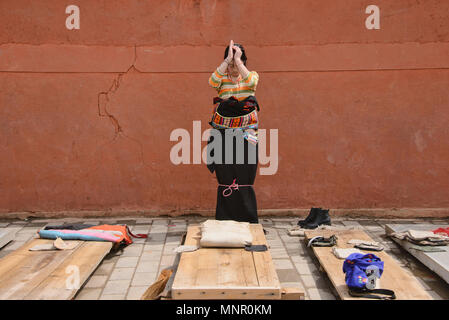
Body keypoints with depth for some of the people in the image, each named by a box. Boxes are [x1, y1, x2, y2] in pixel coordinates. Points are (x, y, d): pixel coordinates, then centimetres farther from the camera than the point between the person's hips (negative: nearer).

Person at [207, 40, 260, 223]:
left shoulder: (251, 75, 8)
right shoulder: (222, 78, 6)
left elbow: (251, 82, -18)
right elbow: (212, 81, -19)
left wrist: (238, 59, -18)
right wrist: (228, 59, -19)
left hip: (246, 135, 0)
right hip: (224, 135, 0)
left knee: (244, 180, -1)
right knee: (226, 181, 2)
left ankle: (248, 221, 10)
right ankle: (225, 221, 11)